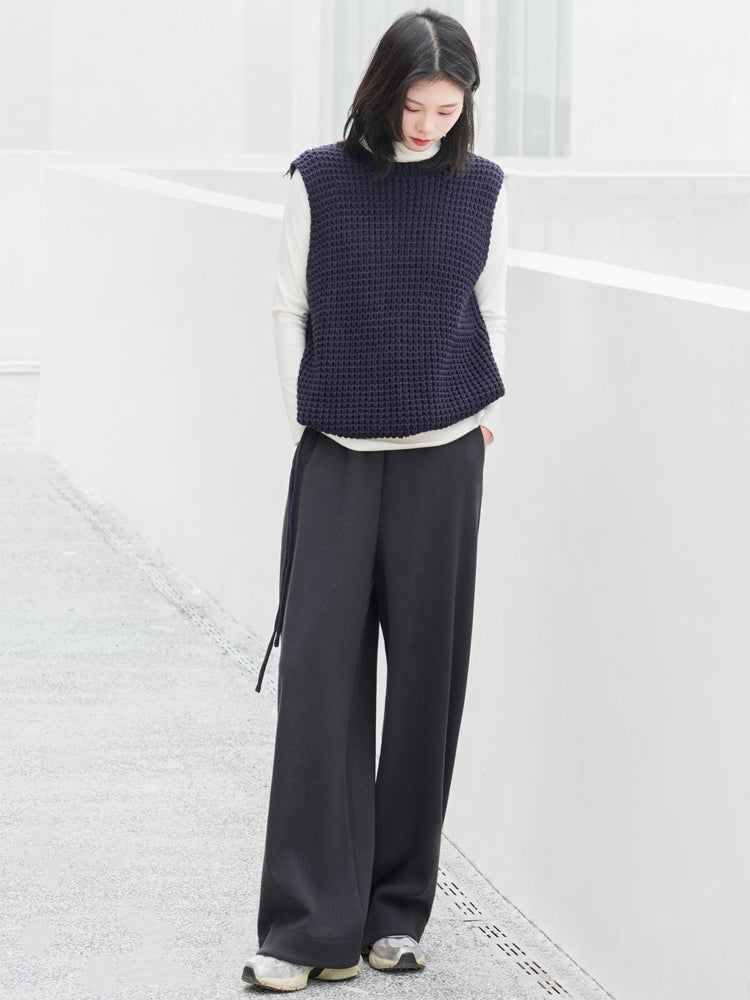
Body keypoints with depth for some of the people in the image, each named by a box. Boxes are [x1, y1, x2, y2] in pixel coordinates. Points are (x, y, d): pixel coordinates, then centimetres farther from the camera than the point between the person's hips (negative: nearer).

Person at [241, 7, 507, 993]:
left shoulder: (481, 189, 4)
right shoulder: (319, 181, 0)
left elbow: (491, 311, 13)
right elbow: (290, 308, 6)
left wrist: (485, 418, 9)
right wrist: (306, 419, 3)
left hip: (442, 458, 1)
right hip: (337, 458, -1)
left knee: (426, 676, 3)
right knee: (321, 673, -7)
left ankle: (397, 910, 14)